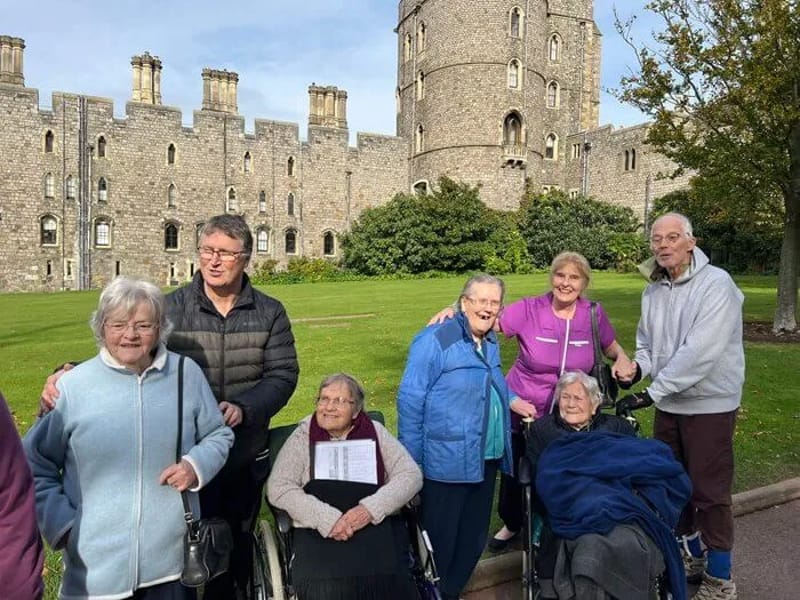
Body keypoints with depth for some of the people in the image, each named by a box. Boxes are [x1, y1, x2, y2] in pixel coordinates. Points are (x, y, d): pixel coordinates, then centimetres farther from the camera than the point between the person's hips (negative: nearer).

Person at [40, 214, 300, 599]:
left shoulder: (269, 313, -4)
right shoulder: (170, 308, -7)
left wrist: (243, 408, -24)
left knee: (240, 542, 22)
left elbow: (283, 374, -8)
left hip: (247, 456, 2)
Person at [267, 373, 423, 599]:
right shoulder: (303, 436, 9)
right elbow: (278, 488, -1)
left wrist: (371, 509, -12)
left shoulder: (375, 432, 11)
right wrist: (328, 519, -14)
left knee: (387, 580, -27)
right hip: (319, 532, -1)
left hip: (378, 527, 1)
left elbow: (410, 475, 4)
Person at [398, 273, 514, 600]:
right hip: (447, 463, -8)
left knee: (474, 537, 21)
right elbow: (410, 400, -18)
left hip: (486, 460, 8)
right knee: (440, 540, 7)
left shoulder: (490, 343, 9)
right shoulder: (435, 340, -17)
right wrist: (412, 463, -18)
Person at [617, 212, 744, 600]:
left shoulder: (716, 284, -18)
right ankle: (694, 558, 38)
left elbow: (699, 353, -26)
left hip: (709, 404, -7)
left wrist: (651, 392, -25)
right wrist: (637, 367, -7)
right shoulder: (653, 290, 5)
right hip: (668, 403, 7)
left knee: (709, 491, 2)